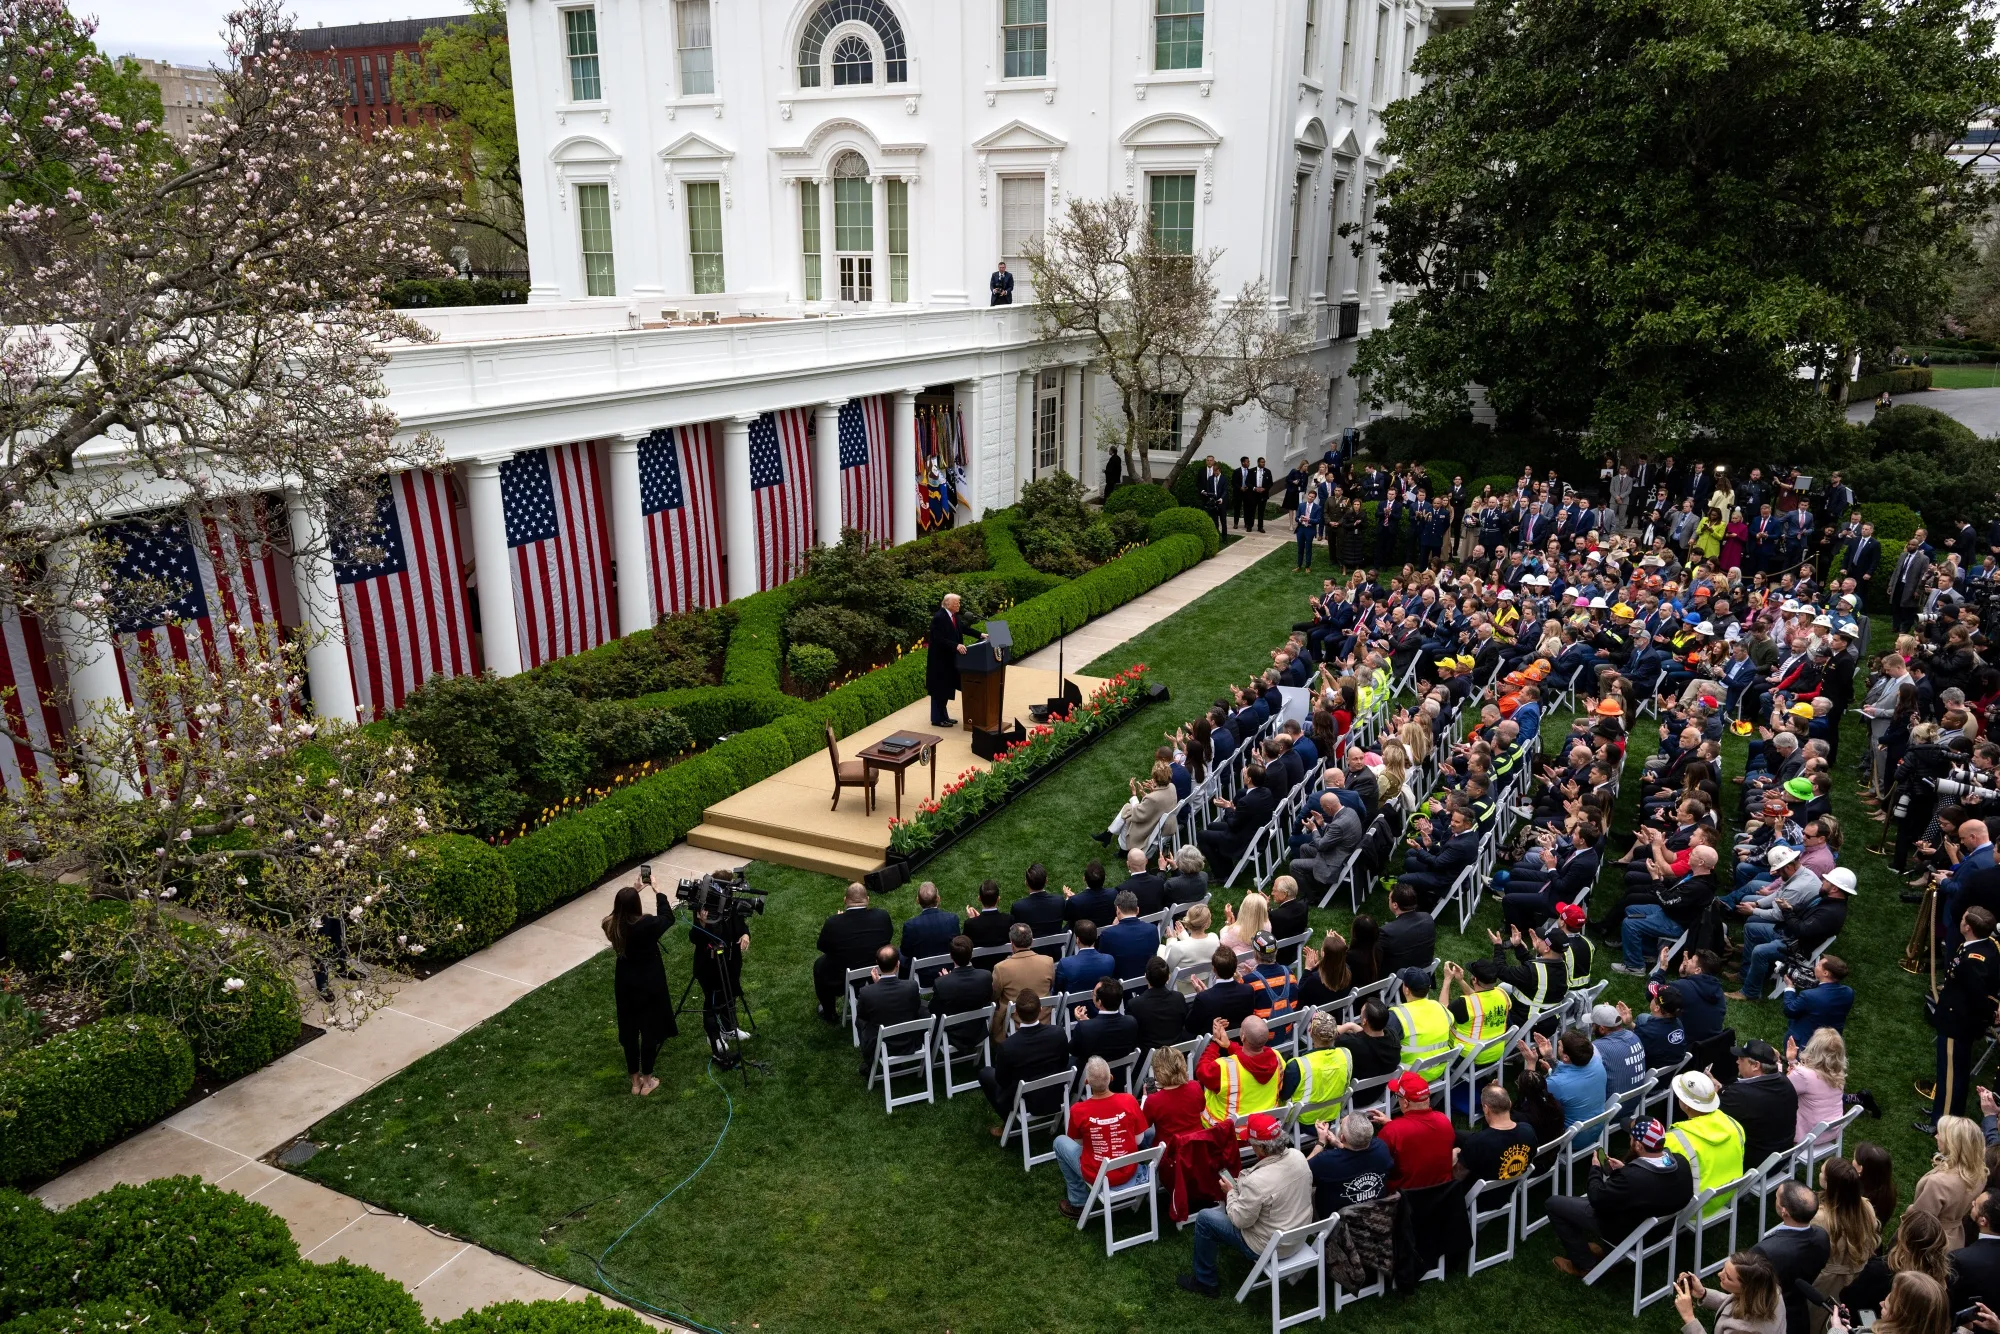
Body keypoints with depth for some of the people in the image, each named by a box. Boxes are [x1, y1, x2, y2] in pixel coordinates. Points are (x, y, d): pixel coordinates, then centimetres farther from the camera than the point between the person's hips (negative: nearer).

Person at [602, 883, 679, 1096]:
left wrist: (634, 891, 9)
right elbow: (668, 917, -4)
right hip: (649, 984, -4)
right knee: (650, 1031, 11)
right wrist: (657, 891, 2)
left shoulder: (610, 925, -13)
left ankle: (635, 1081, 28)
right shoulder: (647, 924, -25)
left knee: (628, 1031, 16)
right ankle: (646, 1081, 21)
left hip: (625, 984, 4)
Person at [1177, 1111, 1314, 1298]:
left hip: (1270, 1247, -7)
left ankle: (1206, 1282, 22)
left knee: (1204, 1218, 6)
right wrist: (1240, 1187, 8)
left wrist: (1230, 1191, -5)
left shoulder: (1258, 1181, -35)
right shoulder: (1298, 1156, -13)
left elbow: (1240, 1220, -21)